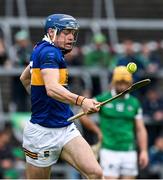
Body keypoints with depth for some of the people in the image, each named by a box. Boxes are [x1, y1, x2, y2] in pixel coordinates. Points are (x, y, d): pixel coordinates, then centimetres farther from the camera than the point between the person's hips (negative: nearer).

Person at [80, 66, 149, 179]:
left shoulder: (134, 103, 9)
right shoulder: (102, 100, 1)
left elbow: (140, 129, 8)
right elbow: (83, 116, 6)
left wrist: (143, 151, -2)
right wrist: (98, 131, 3)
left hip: (129, 152, 3)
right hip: (109, 151, -3)